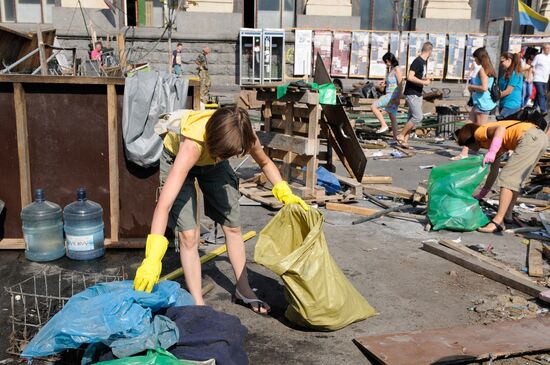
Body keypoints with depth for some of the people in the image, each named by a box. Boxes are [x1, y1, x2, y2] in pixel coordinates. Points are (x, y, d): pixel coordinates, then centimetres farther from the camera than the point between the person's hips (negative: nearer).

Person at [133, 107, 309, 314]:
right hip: (177, 158, -4)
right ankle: (198, 304, 3)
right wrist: (152, 259, -56)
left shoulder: (245, 134, -33)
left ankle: (243, 290, 25)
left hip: (210, 162, 4)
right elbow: (164, 203, -51)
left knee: (233, 226, 6)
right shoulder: (193, 143, -45)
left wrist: (284, 192, -20)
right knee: (189, 235, -13)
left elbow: (265, 162, -7)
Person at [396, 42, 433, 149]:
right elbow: (410, 77, -25)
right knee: (418, 117, -12)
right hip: (411, 93, -9)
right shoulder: (417, 62, -16)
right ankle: (400, 136, -3)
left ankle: (405, 140, 12)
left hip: (418, 94, 9)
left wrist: (426, 80, 7)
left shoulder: (425, 62, 13)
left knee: (412, 118, 8)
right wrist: (424, 82, -18)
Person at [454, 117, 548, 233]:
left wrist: (491, 152, -25)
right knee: (515, 179, 20)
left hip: (529, 138, -10)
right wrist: (481, 194, 41)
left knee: (507, 178, -8)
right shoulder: (492, 142, 31)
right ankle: (507, 215, 23)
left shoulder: (480, 132, 6)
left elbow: (500, 128, -16)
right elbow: (494, 171, 36)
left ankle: (497, 221, -11)